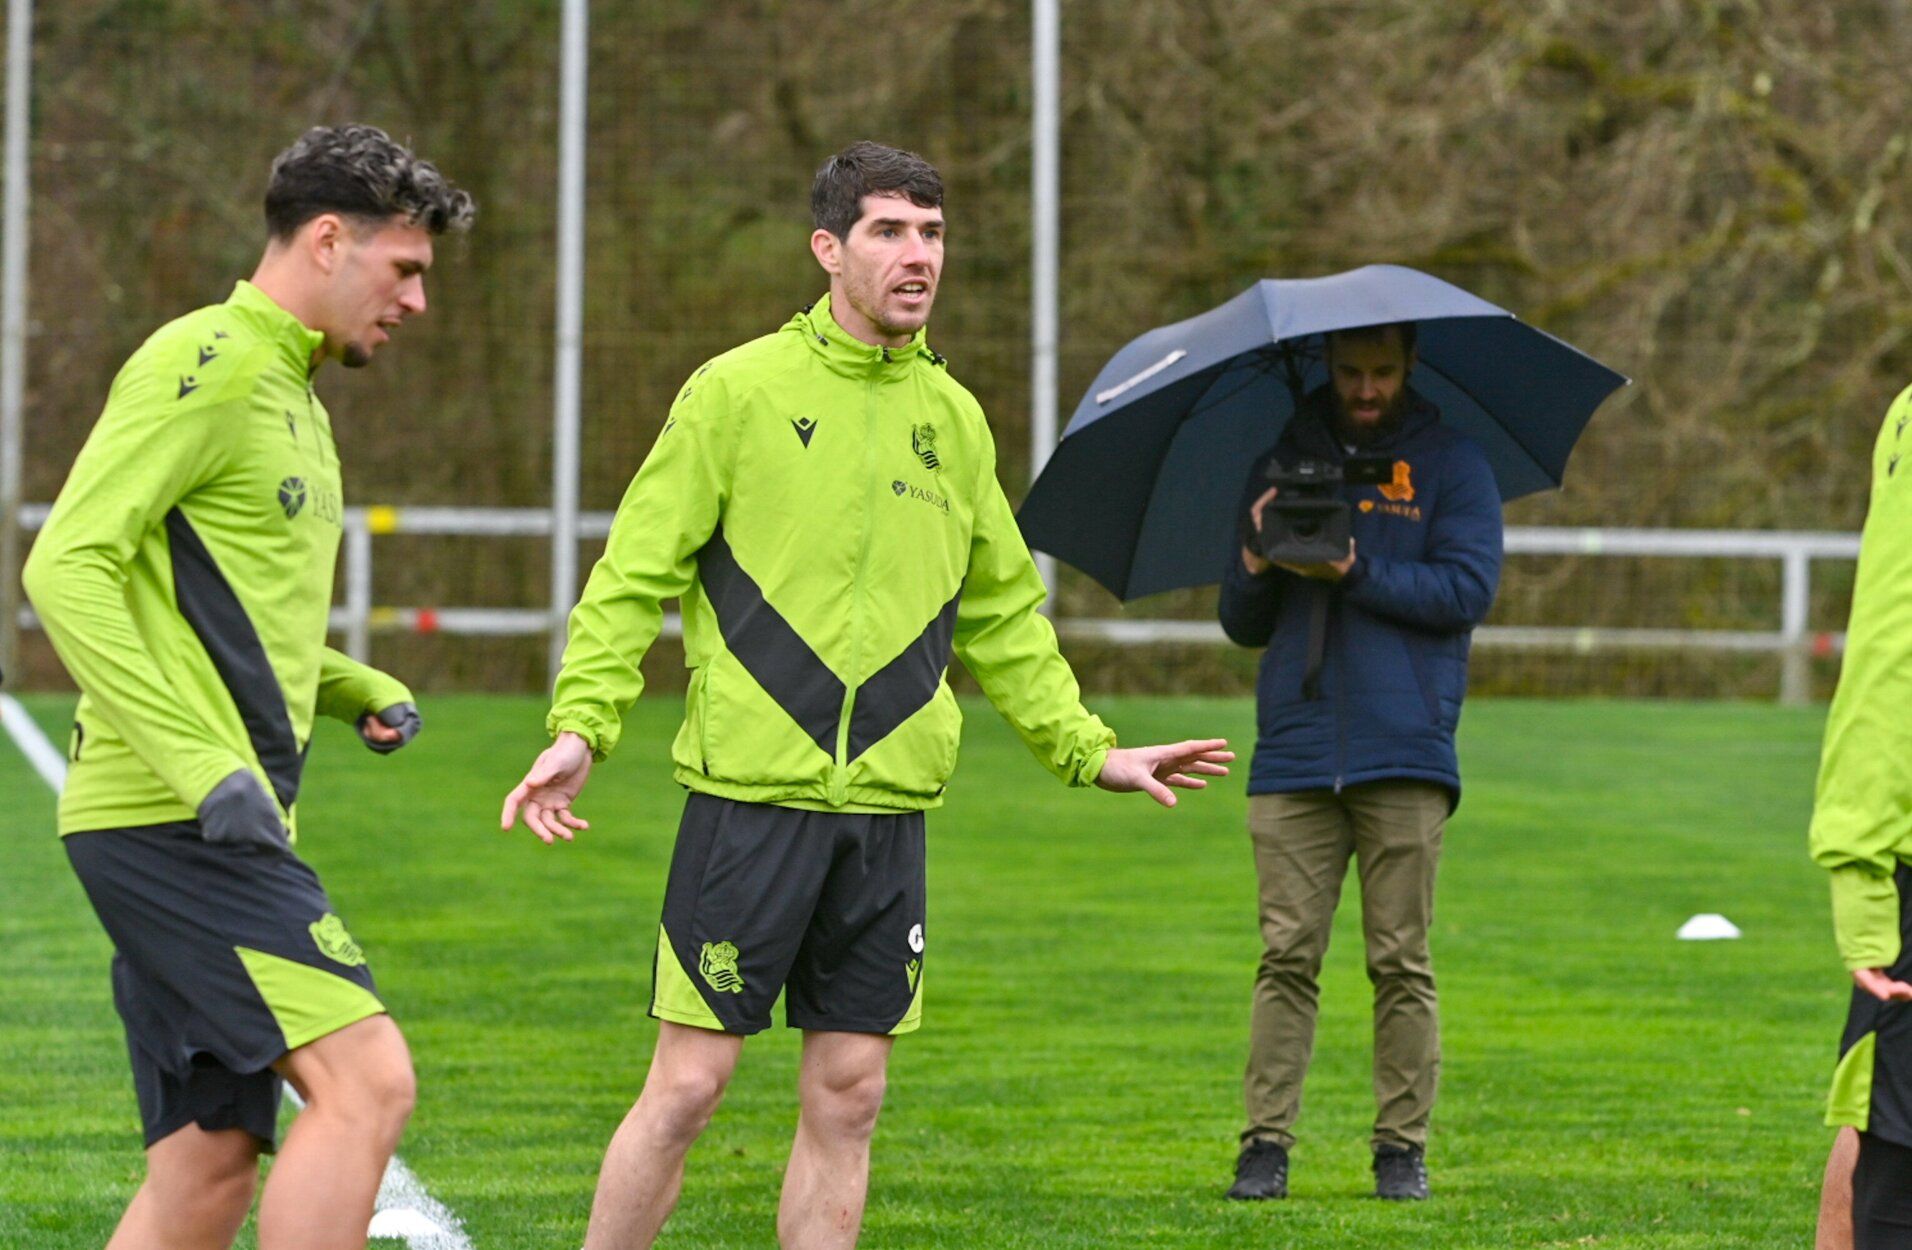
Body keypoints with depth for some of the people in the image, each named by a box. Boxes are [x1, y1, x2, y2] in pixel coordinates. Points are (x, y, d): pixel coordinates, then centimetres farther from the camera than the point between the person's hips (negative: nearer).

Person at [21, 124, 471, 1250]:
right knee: (367, 1080, -17)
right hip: (174, 821, -10)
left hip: (214, 822, 10)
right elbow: (67, 567, -18)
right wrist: (202, 767, -25)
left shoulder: (285, 389, 22)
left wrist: (362, 690, 16)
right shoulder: (208, 366, -9)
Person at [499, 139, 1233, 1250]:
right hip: (750, 793, -5)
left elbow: (1003, 618, 23)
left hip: (890, 804, 5)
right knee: (688, 1084, -5)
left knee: (848, 1098, 6)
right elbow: (635, 576, -3)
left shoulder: (954, 418, 13)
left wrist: (1089, 749, 19)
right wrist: (582, 724, -15)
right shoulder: (739, 390, -2)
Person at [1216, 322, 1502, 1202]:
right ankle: (1266, 1143, -2)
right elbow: (1242, 626, 18)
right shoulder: (1284, 462, 16)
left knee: (1401, 962, -1)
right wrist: (1257, 567, -4)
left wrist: (1356, 573, -13)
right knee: (1287, 956, -3)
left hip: (1404, 759, -2)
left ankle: (1402, 1146, 4)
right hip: (1295, 755, 2)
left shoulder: (1449, 462, 8)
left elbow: (1469, 589, -4)